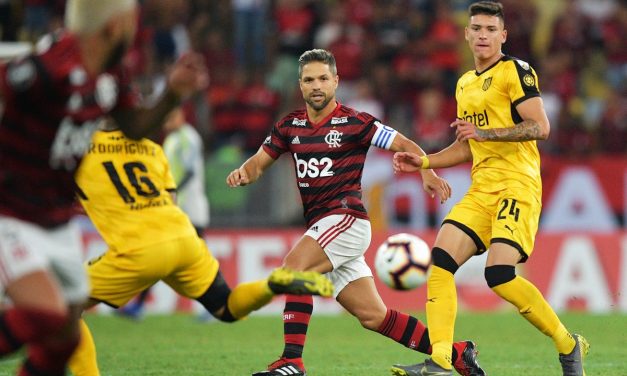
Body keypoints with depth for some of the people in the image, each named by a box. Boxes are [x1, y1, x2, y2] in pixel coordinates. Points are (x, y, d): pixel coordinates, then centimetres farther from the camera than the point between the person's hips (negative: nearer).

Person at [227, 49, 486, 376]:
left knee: (293, 265, -27)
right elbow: (260, 162, 14)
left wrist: (427, 173, -23)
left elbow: (405, 146, -5)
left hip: (346, 219, -7)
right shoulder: (290, 126, 12)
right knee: (373, 316, 6)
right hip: (322, 227, 7)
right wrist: (243, 173, -9)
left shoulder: (353, 123, -5)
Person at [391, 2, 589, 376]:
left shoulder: (516, 71, -3)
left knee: (500, 275, -20)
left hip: (517, 186, -8)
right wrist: (424, 162, 18)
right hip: (481, 188, 8)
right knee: (441, 262, -9)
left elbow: (540, 127, -14)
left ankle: (568, 345, -2)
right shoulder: (465, 83, 21)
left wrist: (485, 133, -20)